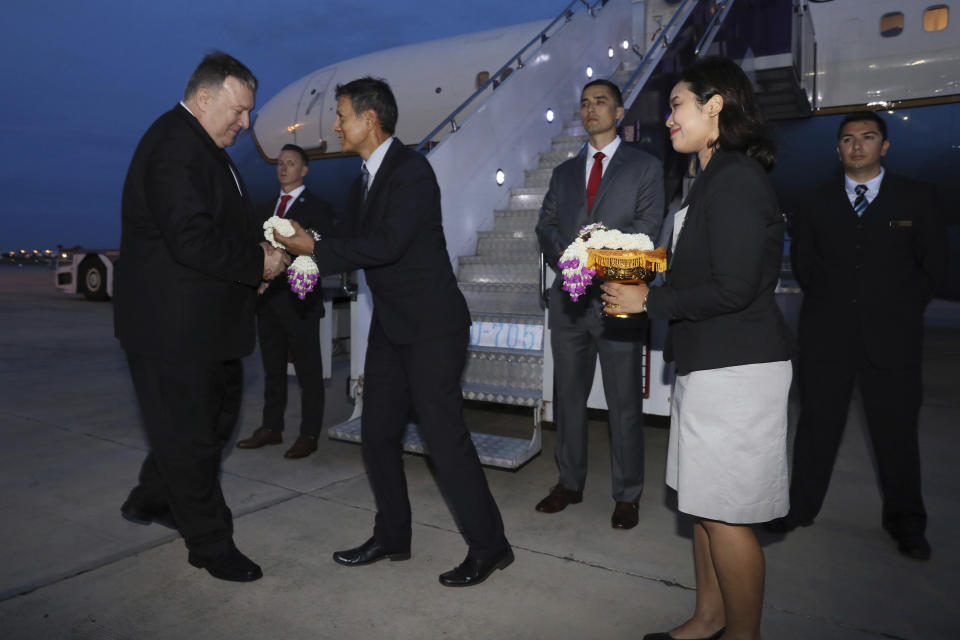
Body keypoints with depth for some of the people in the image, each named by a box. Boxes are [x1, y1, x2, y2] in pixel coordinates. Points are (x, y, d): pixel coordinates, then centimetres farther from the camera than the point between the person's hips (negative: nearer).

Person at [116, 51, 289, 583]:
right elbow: (192, 241, -28)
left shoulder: (201, 147, 15)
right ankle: (210, 545, 18)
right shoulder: (174, 147, -19)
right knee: (190, 434, 2)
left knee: (217, 414, 20)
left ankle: (152, 500, 40)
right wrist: (258, 264, -18)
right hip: (173, 325, -11)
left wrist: (255, 258, 4)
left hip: (204, 320, 11)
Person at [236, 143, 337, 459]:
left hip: (299, 301, -6)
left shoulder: (318, 208, 0)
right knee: (273, 370, 13)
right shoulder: (266, 210, 18)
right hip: (268, 300, 6)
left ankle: (309, 434, 7)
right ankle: (271, 428, 23)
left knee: (308, 371, 1)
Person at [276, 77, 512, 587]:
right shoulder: (364, 180, 15)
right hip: (390, 325, 9)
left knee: (444, 435, -6)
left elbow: (388, 243, -24)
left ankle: (489, 546, 11)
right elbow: (350, 240, 13)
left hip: (431, 325, -9)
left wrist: (315, 249, -17)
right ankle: (391, 537, 29)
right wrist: (301, 250, -5)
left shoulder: (411, 170, -13)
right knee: (377, 434, 12)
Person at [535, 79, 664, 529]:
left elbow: (647, 229, -5)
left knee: (624, 403, 2)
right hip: (569, 297, 4)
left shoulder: (644, 167, 6)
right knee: (567, 395, 11)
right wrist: (564, 259, -10)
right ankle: (570, 484, 26)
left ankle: (626, 496, 16)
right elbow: (546, 225, 10)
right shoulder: (564, 173, 18)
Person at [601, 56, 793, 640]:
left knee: (726, 514, 2)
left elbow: (732, 291, -21)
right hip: (708, 365, 10)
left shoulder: (736, 179, -15)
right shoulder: (717, 178, 15)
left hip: (735, 370, -10)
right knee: (704, 502, 18)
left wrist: (648, 301, -12)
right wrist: (652, 289, 9)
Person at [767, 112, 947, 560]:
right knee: (818, 423, 7)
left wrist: (902, 311, 3)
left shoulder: (918, 198, 5)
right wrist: (824, 299, 7)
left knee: (896, 429, 6)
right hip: (826, 333, 1)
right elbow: (801, 259, 14)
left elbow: (933, 265, 7)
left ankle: (905, 523, 23)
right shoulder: (817, 200, 8)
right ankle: (800, 507, 19)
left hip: (891, 334, -1)